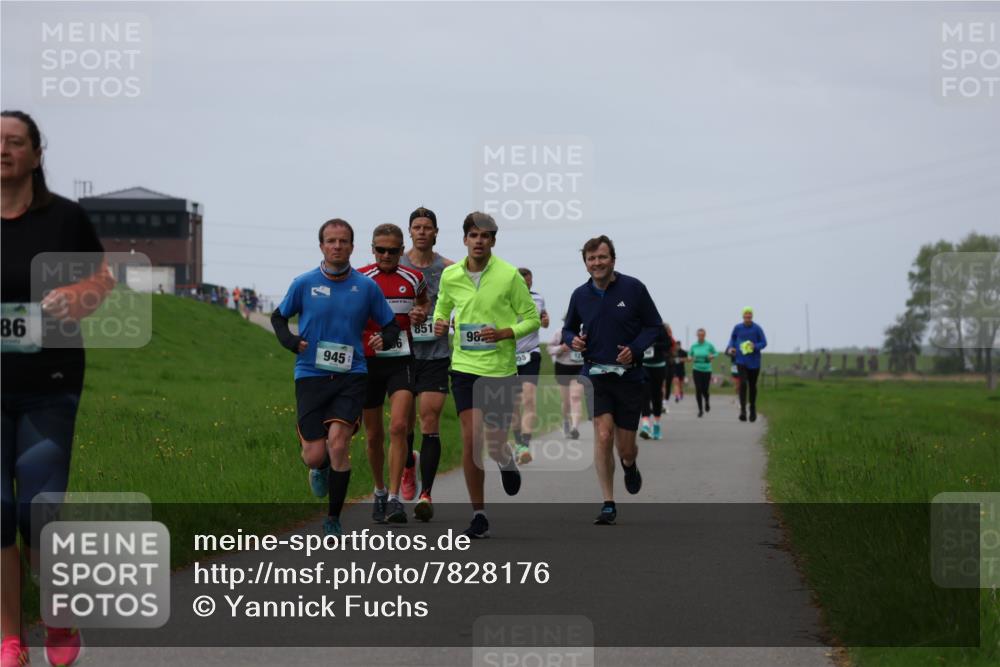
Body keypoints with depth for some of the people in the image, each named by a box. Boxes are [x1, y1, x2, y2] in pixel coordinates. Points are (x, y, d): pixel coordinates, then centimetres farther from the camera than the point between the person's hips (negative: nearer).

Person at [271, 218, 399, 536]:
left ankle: (333, 518, 0)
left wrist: (385, 340, -10)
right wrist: (290, 341, -3)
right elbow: (278, 317, 16)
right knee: (315, 456, -4)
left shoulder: (367, 286, 3)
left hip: (351, 376, 0)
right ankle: (320, 469, 37)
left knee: (338, 444, -17)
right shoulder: (304, 284, 1)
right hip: (310, 376, 0)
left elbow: (391, 325, 13)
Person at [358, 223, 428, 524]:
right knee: (374, 435, 8)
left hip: (401, 361, 0)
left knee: (398, 427, -17)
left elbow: (423, 302, 23)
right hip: (368, 362, 0)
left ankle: (394, 499, -16)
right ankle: (379, 492, 29)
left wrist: (421, 314, 0)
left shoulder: (413, 279, 3)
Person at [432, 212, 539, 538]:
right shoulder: (450, 275, 3)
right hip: (464, 367, 2)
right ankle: (479, 515, 3)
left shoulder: (509, 275, -7)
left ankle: (507, 461, 38)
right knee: (471, 440, -6)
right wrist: (439, 323, -1)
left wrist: (503, 333, -17)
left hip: (500, 369, -2)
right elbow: (442, 306, 22)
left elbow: (532, 318, 0)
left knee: (494, 443, -2)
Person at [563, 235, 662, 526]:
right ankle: (608, 505, -6)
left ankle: (630, 466, 43)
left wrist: (635, 349, -15)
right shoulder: (580, 295, 2)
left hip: (629, 376, -1)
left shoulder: (633, 288, -5)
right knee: (603, 436, -15)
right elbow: (568, 328, 18)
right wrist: (573, 339, -6)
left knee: (626, 448, 4)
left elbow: (654, 325, 2)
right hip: (595, 374, 1)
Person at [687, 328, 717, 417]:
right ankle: (700, 409, 6)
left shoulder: (709, 345, -4)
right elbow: (690, 355, 14)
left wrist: (712, 356, -13)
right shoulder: (694, 346, 1)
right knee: (698, 390, -6)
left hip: (707, 370, -1)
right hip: (697, 370, 1)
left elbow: (715, 353, 8)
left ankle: (707, 402, 34)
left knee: (705, 390, -1)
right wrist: (690, 359, -8)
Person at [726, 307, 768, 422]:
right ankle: (743, 410, -21)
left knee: (752, 385, 11)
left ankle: (753, 408, 33)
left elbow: (764, 343, -4)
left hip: (754, 362, 0)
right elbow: (733, 338, 15)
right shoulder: (737, 328, -2)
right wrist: (731, 347, -5)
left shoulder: (757, 328, -8)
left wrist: (755, 346, -23)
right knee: (743, 384, -18)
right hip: (741, 361, 0)